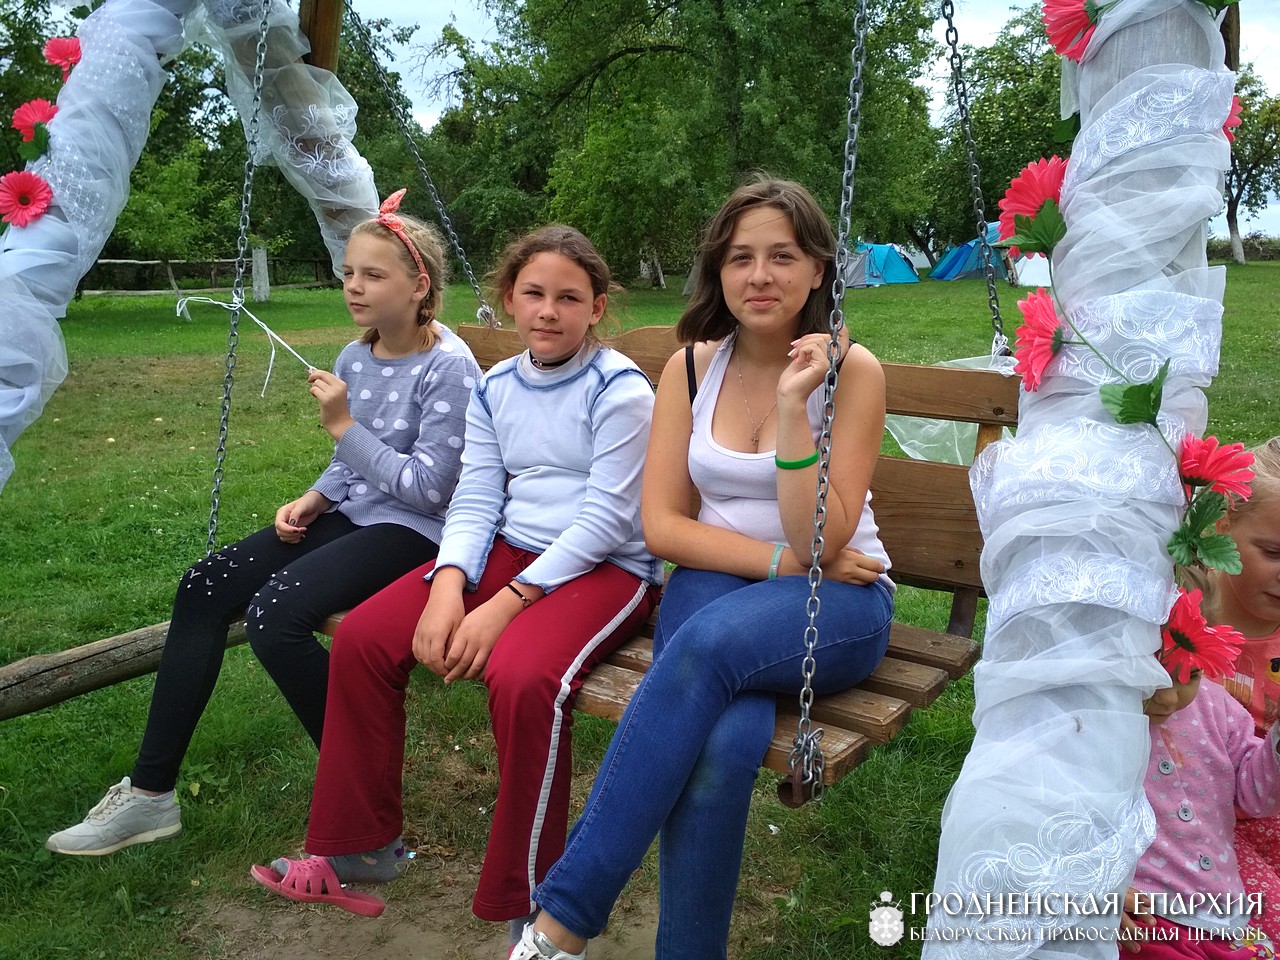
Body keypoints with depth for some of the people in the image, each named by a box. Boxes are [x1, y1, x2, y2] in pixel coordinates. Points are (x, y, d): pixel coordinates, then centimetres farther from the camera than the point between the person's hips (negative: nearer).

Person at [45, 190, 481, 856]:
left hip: (415, 530, -8)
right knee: (203, 587, -5)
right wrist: (314, 499, 0)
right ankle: (150, 791, 3)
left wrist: (343, 426, -20)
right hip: (352, 516, 8)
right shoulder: (355, 358, 8)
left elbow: (428, 488, -19)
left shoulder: (449, 368, -15)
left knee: (275, 614, -28)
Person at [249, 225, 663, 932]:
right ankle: (359, 847, 11)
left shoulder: (620, 389, -10)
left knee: (521, 676, -35)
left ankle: (527, 906, -12)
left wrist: (505, 605, -21)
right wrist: (447, 585, -16)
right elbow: (475, 500, 4)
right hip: (509, 551, 7)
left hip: (607, 568, -6)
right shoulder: (494, 388, 10)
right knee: (361, 636, -7)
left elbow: (605, 519, -16)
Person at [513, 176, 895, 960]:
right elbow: (662, 526, 0)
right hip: (716, 583, 2)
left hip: (837, 604, -2)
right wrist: (781, 559, -12)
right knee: (724, 741, -34)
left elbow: (819, 544, -13)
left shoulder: (851, 371, -5)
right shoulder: (691, 367, 4)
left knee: (711, 639, -37)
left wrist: (793, 405, -21)